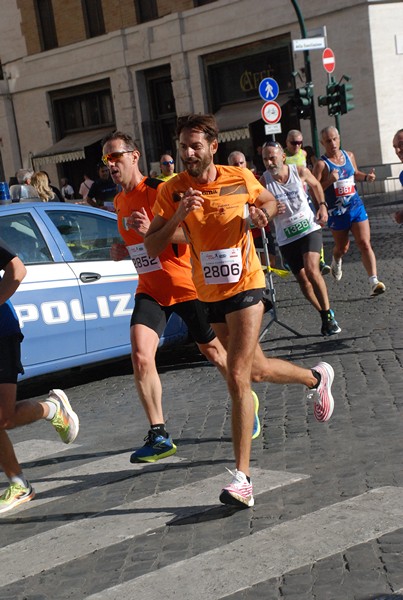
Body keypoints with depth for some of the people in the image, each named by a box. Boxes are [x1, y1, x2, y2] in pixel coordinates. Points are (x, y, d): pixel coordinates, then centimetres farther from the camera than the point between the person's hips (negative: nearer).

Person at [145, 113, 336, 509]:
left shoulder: (241, 178, -7)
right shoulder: (171, 191, -7)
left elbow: (268, 201, 14)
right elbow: (152, 247, -10)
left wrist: (261, 212, -9)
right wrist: (178, 216, -26)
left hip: (245, 287, -4)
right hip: (210, 295, 4)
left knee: (237, 378, -13)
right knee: (256, 369, 18)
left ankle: (242, 478, -10)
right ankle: (316, 378, 49)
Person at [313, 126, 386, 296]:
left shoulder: (349, 156, 5)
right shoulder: (322, 164, -13)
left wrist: (366, 177, 4)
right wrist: (329, 181, -31)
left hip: (356, 207, 3)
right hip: (337, 213, -3)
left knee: (365, 244, -9)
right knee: (342, 247, 15)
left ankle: (374, 281, -15)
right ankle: (336, 262, 51)